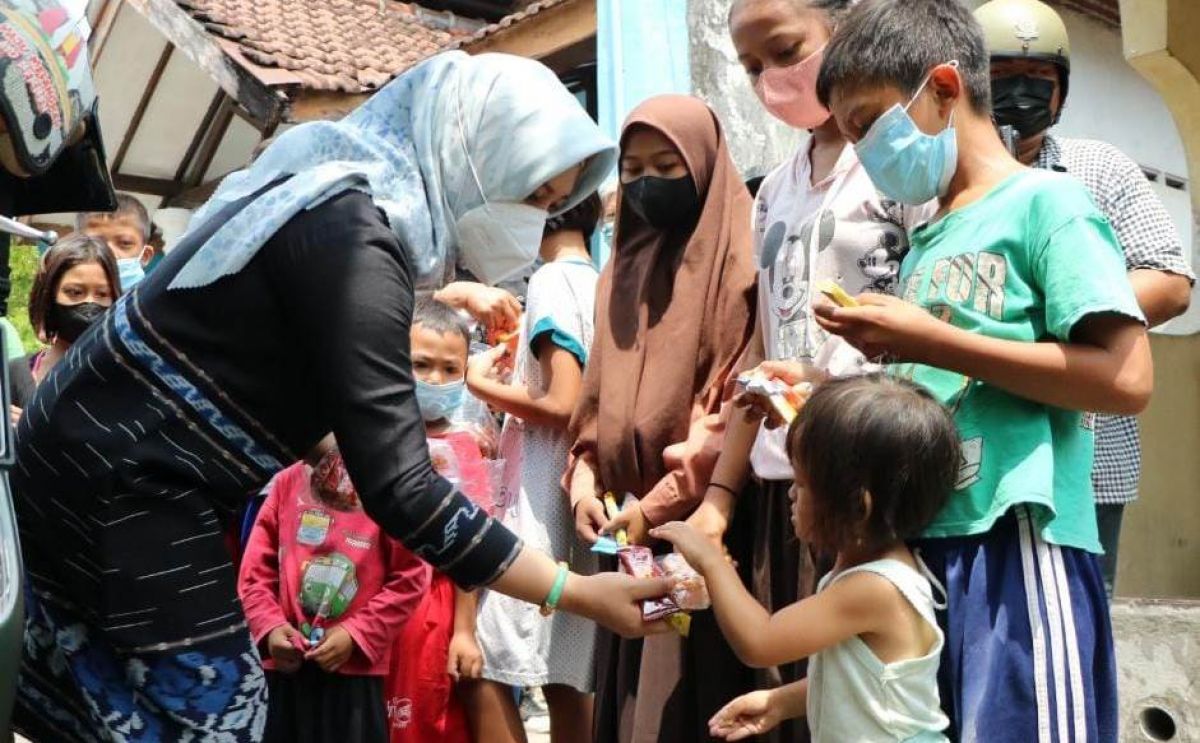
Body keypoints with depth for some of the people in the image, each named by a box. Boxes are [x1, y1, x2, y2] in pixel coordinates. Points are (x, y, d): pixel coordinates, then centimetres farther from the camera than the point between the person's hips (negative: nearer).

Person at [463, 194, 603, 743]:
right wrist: (516, 371, 18)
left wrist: (481, 383, -5)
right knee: (564, 676, 9)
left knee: (485, 667, -6)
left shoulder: (553, 280, -10)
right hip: (576, 496, 9)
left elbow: (561, 404, -18)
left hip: (543, 498, -8)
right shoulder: (599, 285, 13)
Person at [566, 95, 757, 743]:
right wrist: (584, 480, 1)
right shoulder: (623, 269, 17)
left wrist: (659, 503, -14)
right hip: (629, 528, 7)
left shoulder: (736, 266, -6)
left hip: (699, 526, -7)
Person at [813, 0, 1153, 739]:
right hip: (921, 549, 8)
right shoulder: (928, 243, 18)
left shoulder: (1046, 203, -4)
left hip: (1017, 552, -8)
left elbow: (1125, 378, -15)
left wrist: (930, 341, -14)